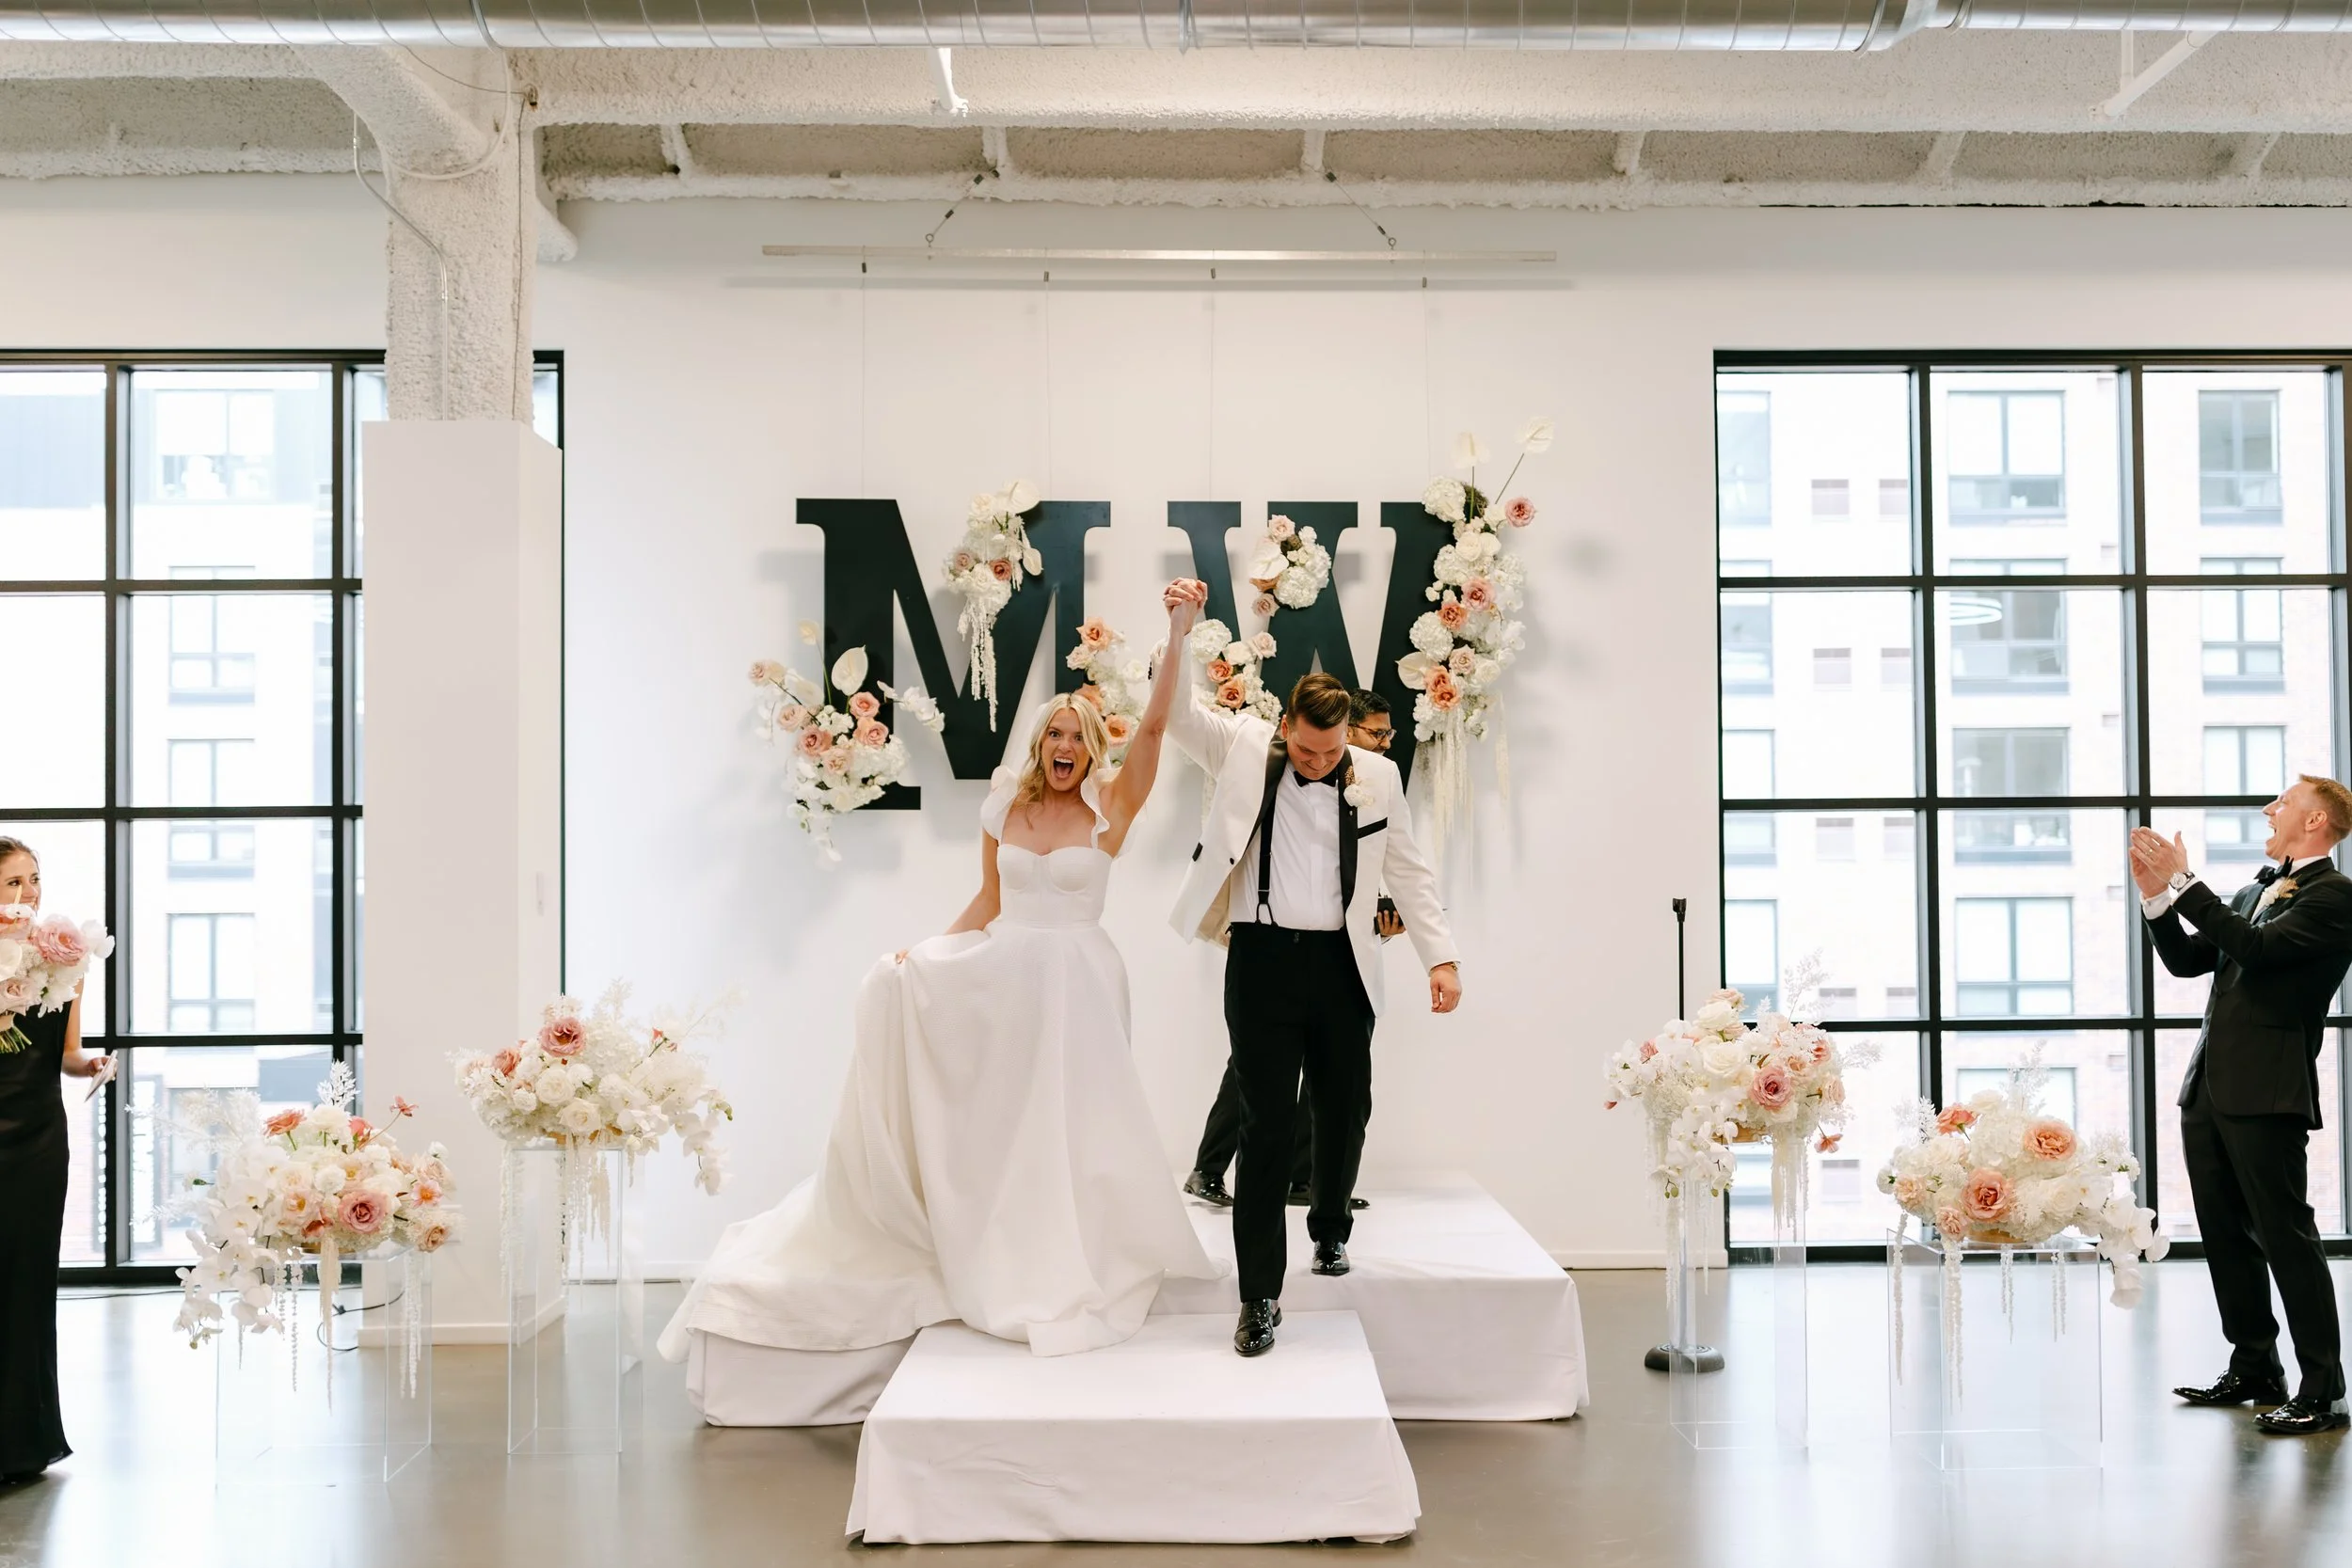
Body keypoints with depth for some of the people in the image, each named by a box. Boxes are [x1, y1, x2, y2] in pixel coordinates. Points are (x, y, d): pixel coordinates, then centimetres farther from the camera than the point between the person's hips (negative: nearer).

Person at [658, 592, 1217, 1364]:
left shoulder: (1109, 810, -3)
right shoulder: (1003, 811, 7)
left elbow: (1155, 724, -12)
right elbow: (990, 900, 14)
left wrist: (1177, 638, -18)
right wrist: (932, 950, 3)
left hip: (1076, 983, -4)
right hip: (1003, 977, 4)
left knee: (1067, 1125, -3)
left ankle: (1064, 1279, 16)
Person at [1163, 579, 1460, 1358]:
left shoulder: (1376, 777, 3)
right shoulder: (1242, 748, 0)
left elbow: (1411, 873, 8)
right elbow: (1174, 708, -7)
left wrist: (1441, 957, 1)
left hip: (1342, 965, 3)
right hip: (1262, 959, -2)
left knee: (1344, 1108, 15)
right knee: (1268, 1123, -4)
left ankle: (1330, 1227, 44)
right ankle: (1260, 1294, 1)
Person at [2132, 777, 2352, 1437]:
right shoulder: (2258, 888, 20)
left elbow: (2257, 948, -21)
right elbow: (2186, 960, 18)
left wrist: (2183, 883, -18)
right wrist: (2156, 895, 3)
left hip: (2266, 1092, -8)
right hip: (2209, 1086, 9)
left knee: (2286, 1234, -5)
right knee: (2227, 1236, 13)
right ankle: (2255, 1370, 23)